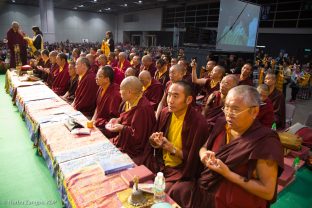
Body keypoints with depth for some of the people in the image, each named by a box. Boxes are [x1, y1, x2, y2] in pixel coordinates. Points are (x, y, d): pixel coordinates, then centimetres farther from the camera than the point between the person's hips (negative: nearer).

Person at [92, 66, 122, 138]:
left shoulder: (115, 94, -23)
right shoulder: (101, 88, 3)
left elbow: (113, 119, -20)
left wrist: (97, 122, -17)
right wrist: (93, 119, 3)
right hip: (97, 122, 8)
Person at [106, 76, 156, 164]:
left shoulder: (143, 108, -27)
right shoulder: (128, 102, 2)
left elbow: (138, 136, -22)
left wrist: (122, 129, -23)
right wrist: (117, 120, 1)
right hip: (123, 140, 9)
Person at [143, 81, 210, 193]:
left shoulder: (198, 123, -21)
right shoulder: (165, 113, -2)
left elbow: (194, 159, -14)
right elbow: (154, 142, 12)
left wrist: (173, 149, -20)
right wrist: (155, 141, -10)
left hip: (181, 171, -5)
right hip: (160, 165, 6)